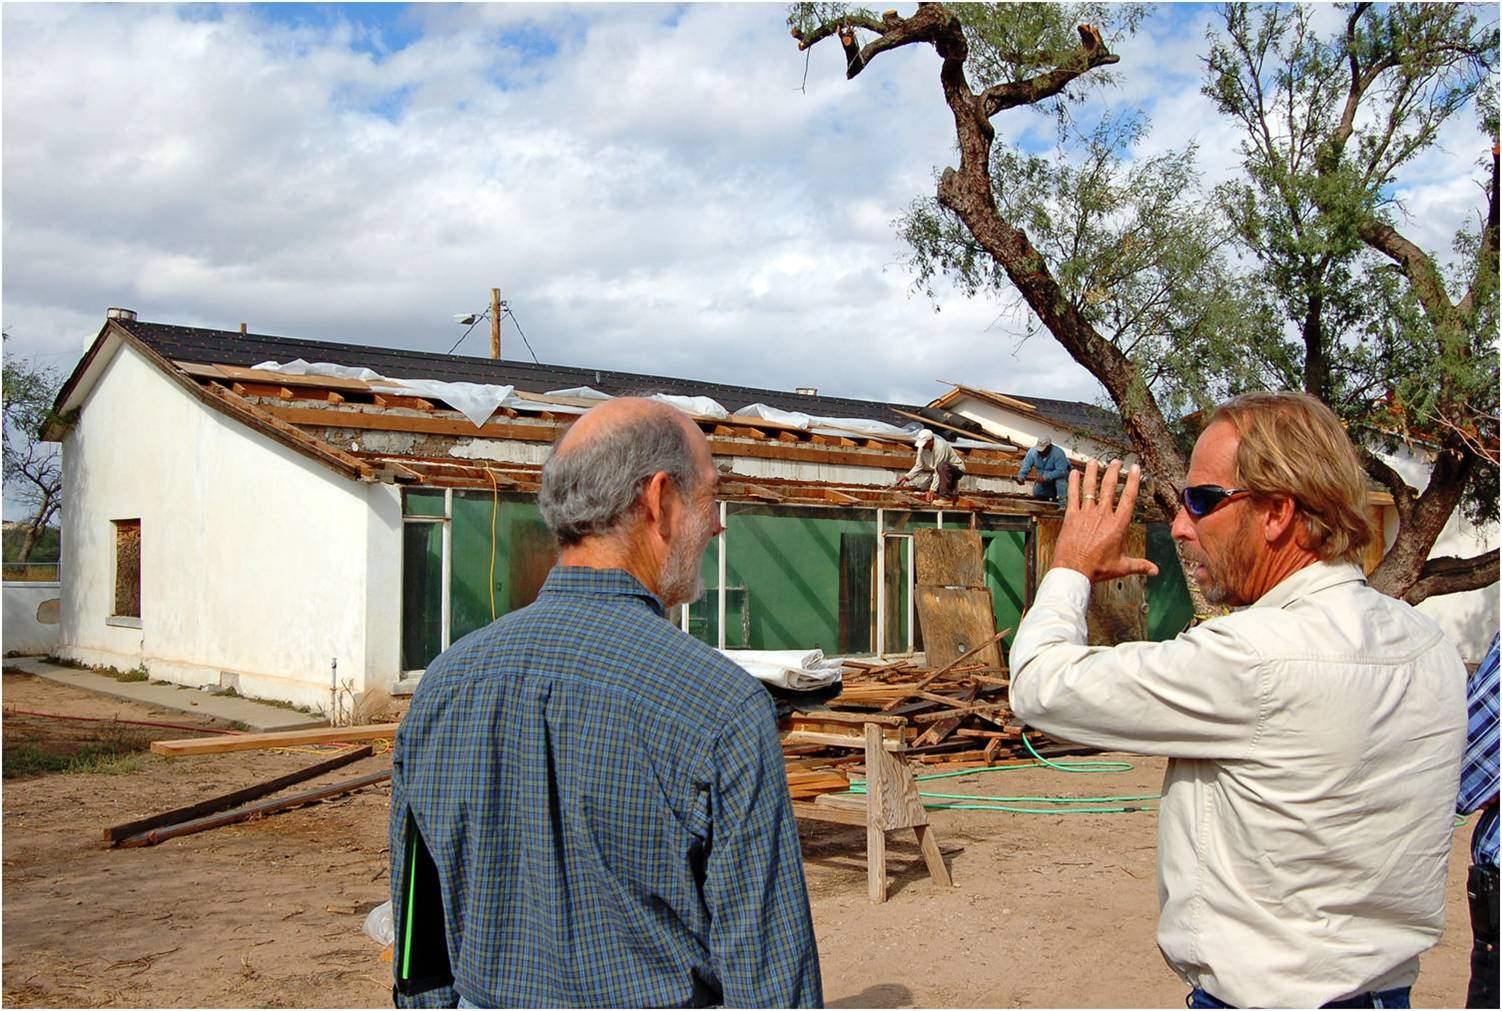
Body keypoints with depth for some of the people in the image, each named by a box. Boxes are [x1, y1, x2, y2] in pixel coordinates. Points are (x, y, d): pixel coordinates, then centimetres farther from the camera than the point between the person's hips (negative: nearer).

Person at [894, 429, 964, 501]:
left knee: (942, 466, -39)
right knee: (924, 487, -9)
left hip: (957, 469, -8)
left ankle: (946, 496, -29)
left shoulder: (940, 447, -31)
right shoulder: (922, 448, -9)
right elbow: (918, 466, 3)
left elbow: (938, 471, -32)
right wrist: (906, 477, -11)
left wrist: (932, 489, -32)